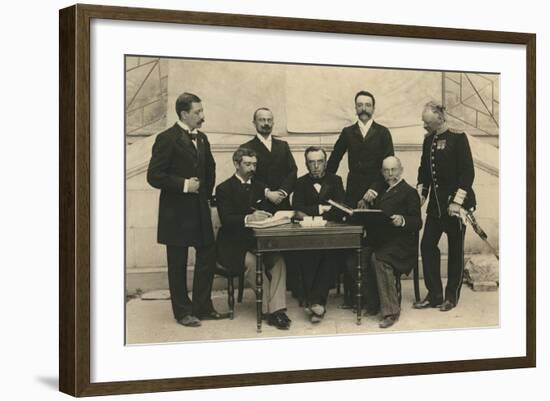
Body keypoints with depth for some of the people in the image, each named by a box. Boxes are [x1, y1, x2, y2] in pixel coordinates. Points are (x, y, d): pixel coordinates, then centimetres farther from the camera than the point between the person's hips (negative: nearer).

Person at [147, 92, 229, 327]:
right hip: (177, 212, -7)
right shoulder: (167, 139, -13)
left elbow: (210, 169, 25)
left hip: (200, 210, 7)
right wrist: (184, 185, -19)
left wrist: (206, 192, 12)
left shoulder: (201, 139, 10)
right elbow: (154, 176, -17)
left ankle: (202, 308, 20)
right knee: (178, 264, 4)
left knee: (207, 258, 9)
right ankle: (183, 312, 14)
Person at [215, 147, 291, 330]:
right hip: (233, 244, -5)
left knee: (278, 259, -24)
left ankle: (277, 309, -31)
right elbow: (226, 220, -15)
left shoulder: (259, 187, 18)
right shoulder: (224, 189, 0)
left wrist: (268, 217, -13)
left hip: (257, 240, 5)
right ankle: (268, 309, -25)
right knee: (252, 261, -33)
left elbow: (267, 212, 12)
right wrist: (248, 218, -33)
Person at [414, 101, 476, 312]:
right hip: (436, 203, 6)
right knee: (427, 245, 1)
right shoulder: (428, 140, 8)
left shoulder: (458, 138, -10)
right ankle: (434, 295, 8)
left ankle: (451, 296, 14)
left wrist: (457, 202, -18)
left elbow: (467, 172, -13)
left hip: (456, 202, -6)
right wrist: (420, 194, 6)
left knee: (455, 249, 3)